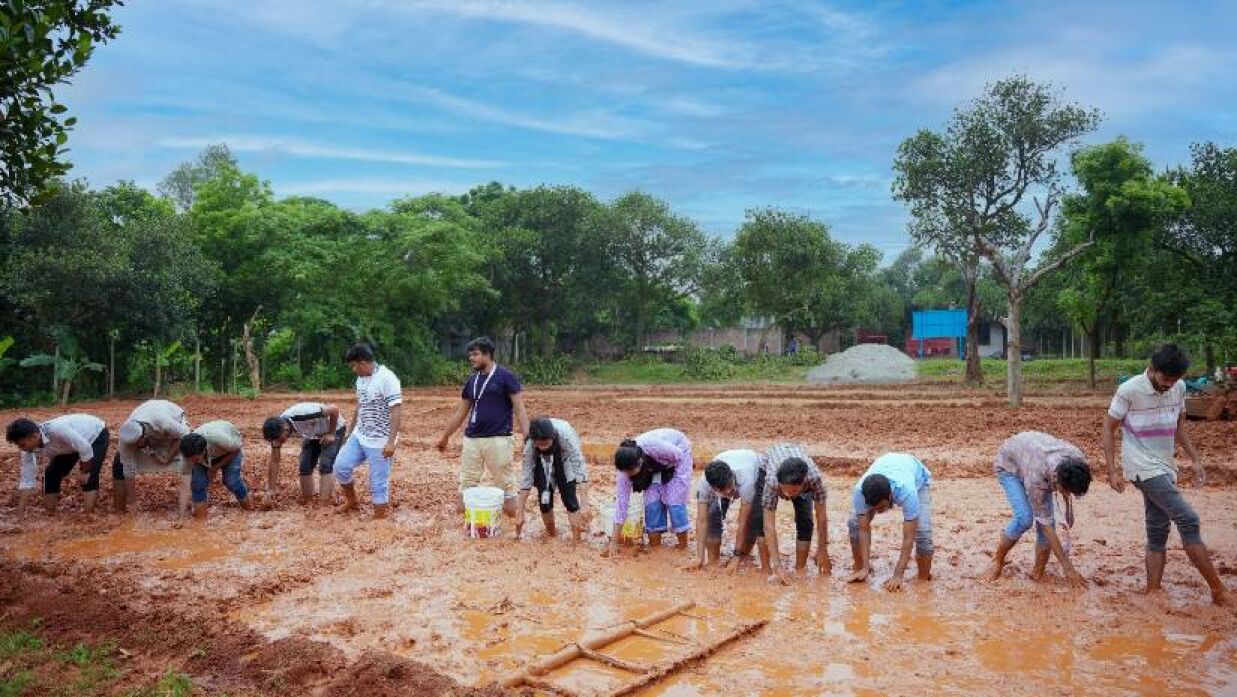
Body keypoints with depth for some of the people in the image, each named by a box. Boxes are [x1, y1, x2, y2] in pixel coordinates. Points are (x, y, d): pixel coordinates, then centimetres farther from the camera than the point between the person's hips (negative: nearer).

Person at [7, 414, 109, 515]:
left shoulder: (56, 430, -43)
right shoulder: (29, 447, -20)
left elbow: (85, 448, -32)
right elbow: (27, 479, -12)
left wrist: (85, 473, -19)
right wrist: (20, 511, -14)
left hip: (96, 434, -7)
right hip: (71, 443, 7)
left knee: (89, 478, -19)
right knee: (51, 474, -4)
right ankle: (50, 515, 9)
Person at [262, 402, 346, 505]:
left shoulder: (303, 415, -40)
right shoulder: (277, 429, -18)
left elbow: (334, 409, -31)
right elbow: (274, 461, -9)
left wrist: (331, 434, -23)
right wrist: (271, 489, -9)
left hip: (334, 428, -6)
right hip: (314, 433, 6)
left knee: (325, 466, -18)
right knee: (304, 467, -5)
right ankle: (307, 504, 8)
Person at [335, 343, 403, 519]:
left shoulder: (387, 379, -20)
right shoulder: (361, 379, 7)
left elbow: (396, 412, -23)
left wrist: (391, 441, -27)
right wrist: (351, 432, 24)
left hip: (380, 441, -8)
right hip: (359, 436, 8)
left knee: (378, 483, -1)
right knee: (341, 466, 4)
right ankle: (352, 501, 27)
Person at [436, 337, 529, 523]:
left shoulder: (506, 377, -4)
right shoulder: (472, 381, 14)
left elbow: (519, 409, -8)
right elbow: (461, 412, 23)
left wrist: (527, 437, -19)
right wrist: (445, 437, 27)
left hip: (498, 439, -6)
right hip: (471, 439, 6)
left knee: (505, 485, -3)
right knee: (466, 485, 7)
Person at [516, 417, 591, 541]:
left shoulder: (565, 435, -42)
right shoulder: (530, 444, -34)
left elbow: (581, 469, -45)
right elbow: (526, 476, -27)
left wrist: (584, 505, -51)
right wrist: (520, 513, -26)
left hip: (566, 457, -1)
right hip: (543, 460, 2)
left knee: (569, 496, -16)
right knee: (544, 497, -9)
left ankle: (577, 540, -9)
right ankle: (552, 535, 12)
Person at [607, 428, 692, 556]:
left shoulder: (652, 447, -42)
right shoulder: (626, 467, -26)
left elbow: (679, 455, -24)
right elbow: (621, 500, -23)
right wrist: (614, 542, -23)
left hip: (678, 453, -4)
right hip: (656, 465, 4)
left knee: (674, 502, -14)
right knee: (652, 501, -11)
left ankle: (683, 548, -3)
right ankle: (654, 548, 3)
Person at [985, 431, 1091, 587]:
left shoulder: (1078, 460, -30)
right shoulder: (1036, 478, -43)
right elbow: (1046, 525, -33)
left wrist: (1069, 508, -6)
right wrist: (1068, 568, -31)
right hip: (1009, 465, -5)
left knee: (1048, 516, -12)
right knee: (1025, 518, -23)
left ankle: (1039, 570, 3)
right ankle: (998, 560, 0)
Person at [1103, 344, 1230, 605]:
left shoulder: (1179, 388, 3)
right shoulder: (1129, 390, -15)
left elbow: (1180, 426, 18)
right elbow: (1109, 428, -7)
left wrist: (1196, 460, 12)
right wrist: (1112, 471, -10)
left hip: (1165, 468, 7)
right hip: (1143, 468, -7)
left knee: (1158, 531, 7)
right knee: (1188, 520, -12)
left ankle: (1152, 592, 13)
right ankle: (1218, 590, -5)